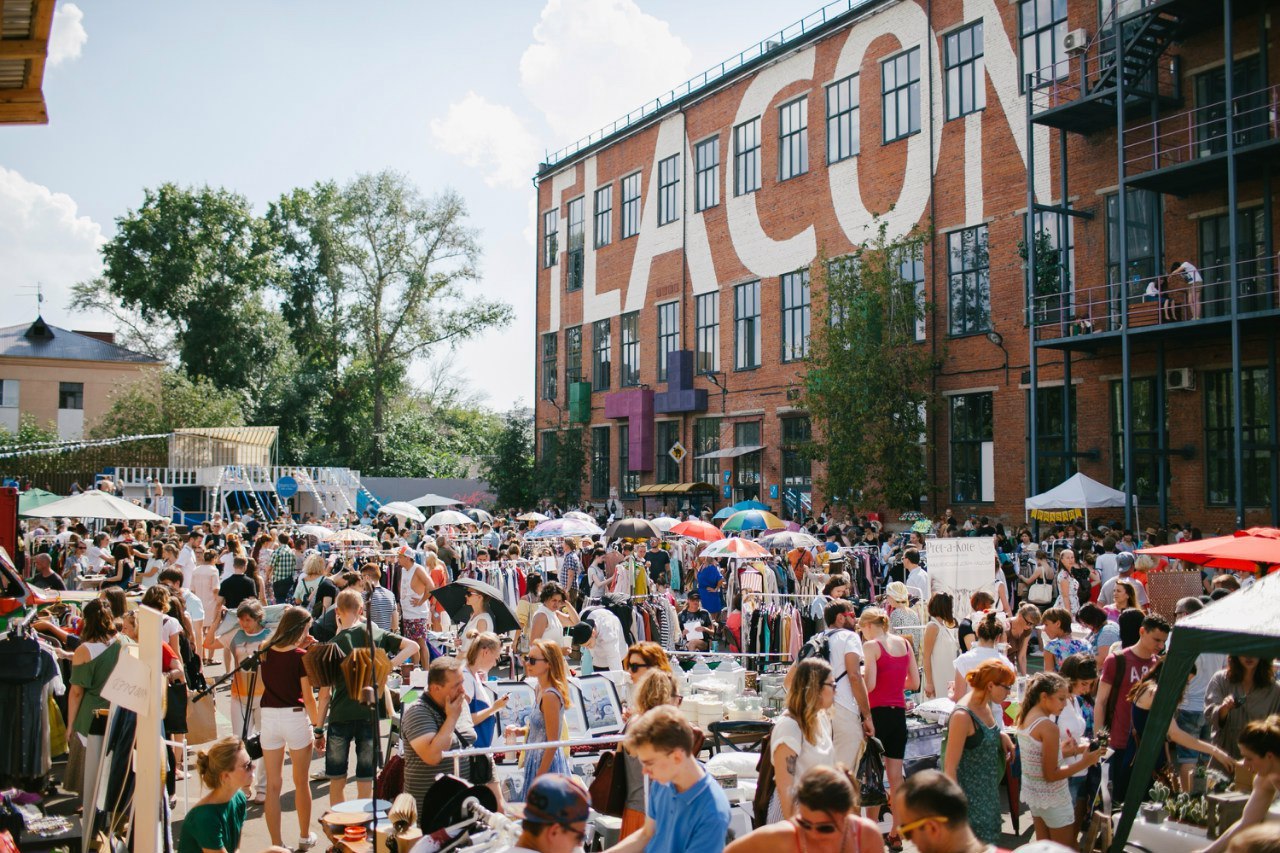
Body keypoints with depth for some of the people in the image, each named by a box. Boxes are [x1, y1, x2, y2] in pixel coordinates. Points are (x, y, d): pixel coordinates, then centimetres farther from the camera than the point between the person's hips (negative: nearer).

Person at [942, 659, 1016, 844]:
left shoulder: (985, 705, 1)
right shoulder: (962, 716, -25)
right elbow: (950, 767, -23)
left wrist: (1001, 736, 2)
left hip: (987, 792, 9)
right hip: (969, 797, -9)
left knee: (989, 841, 16)